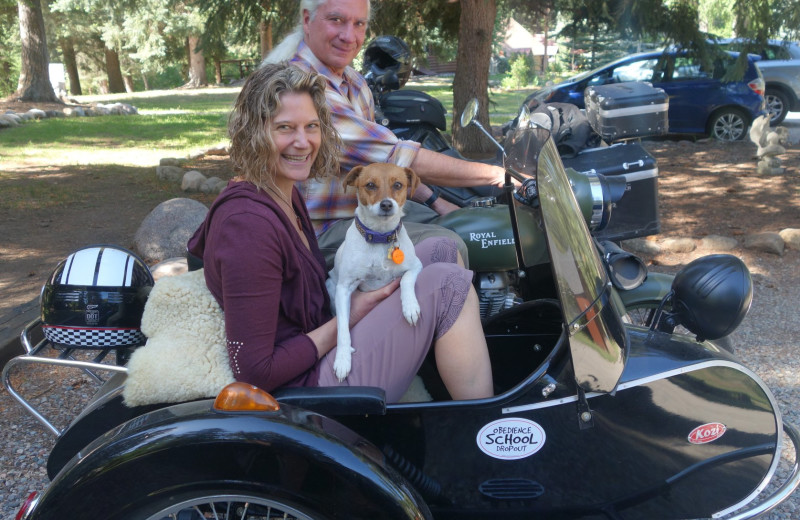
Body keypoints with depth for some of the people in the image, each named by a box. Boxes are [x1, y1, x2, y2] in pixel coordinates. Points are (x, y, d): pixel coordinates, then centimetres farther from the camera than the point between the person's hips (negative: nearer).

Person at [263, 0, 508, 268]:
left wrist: (434, 201, 8)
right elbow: (397, 156, -26)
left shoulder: (354, 82, 9)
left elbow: (384, 156, 19)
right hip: (322, 228, -10)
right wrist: (494, 174, -19)